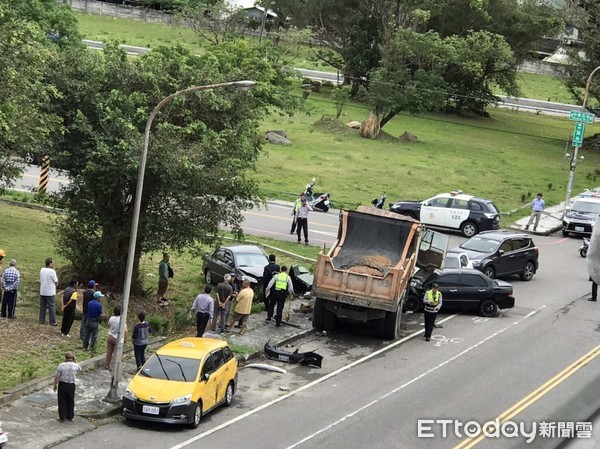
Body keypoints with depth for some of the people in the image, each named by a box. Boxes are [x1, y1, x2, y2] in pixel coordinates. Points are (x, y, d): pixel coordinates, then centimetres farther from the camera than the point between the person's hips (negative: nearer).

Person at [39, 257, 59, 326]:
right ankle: (53, 322, 1)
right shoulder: (52, 271, -16)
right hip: (50, 292, -6)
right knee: (52, 307, 0)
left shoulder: (42, 270, 3)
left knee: (42, 306, 14)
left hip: (42, 292, 6)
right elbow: (56, 282, -11)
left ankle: (41, 320, 17)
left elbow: (41, 280, 10)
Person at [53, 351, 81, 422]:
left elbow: (56, 377, -8)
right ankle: (70, 417, 23)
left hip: (62, 384, -1)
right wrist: (75, 361, 9)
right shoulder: (75, 365, -9)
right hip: (71, 385, 1)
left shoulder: (61, 366, -12)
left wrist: (55, 385, 5)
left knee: (62, 401, 9)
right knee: (70, 401, 15)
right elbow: (79, 369, 16)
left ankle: (62, 417, 12)